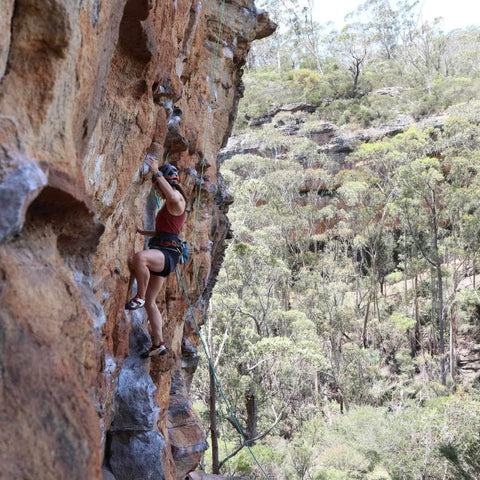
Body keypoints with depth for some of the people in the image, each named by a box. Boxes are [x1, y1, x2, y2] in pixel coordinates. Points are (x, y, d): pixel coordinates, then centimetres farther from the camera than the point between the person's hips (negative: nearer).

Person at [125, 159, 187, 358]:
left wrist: (157, 173, -29)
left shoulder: (176, 198, -4)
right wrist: (142, 232, 46)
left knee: (140, 257, -42)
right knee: (150, 302, 10)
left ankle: (139, 297, -24)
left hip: (167, 252, -11)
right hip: (160, 254, 11)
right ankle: (158, 344, 14)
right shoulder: (169, 204, 27)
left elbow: (173, 196, -34)